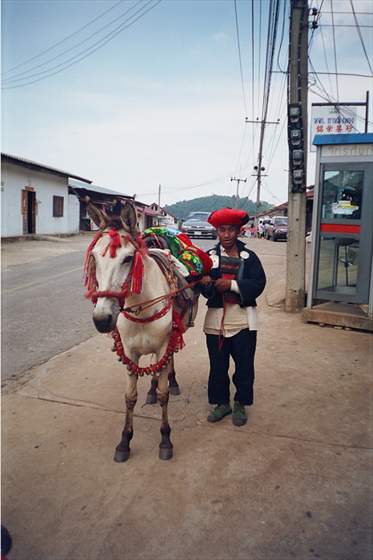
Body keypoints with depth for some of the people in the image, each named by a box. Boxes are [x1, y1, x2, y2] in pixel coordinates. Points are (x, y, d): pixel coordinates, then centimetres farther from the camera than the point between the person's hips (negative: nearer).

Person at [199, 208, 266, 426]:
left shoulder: (249, 256, 1)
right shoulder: (209, 256, 4)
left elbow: (258, 284, -10)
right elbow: (202, 287, -2)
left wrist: (232, 284, -21)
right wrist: (206, 283, -25)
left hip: (243, 320, -1)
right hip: (216, 319, 1)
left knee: (244, 366, 9)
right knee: (218, 365, 10)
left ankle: (240, 404, 29)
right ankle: (221, 403, 30)